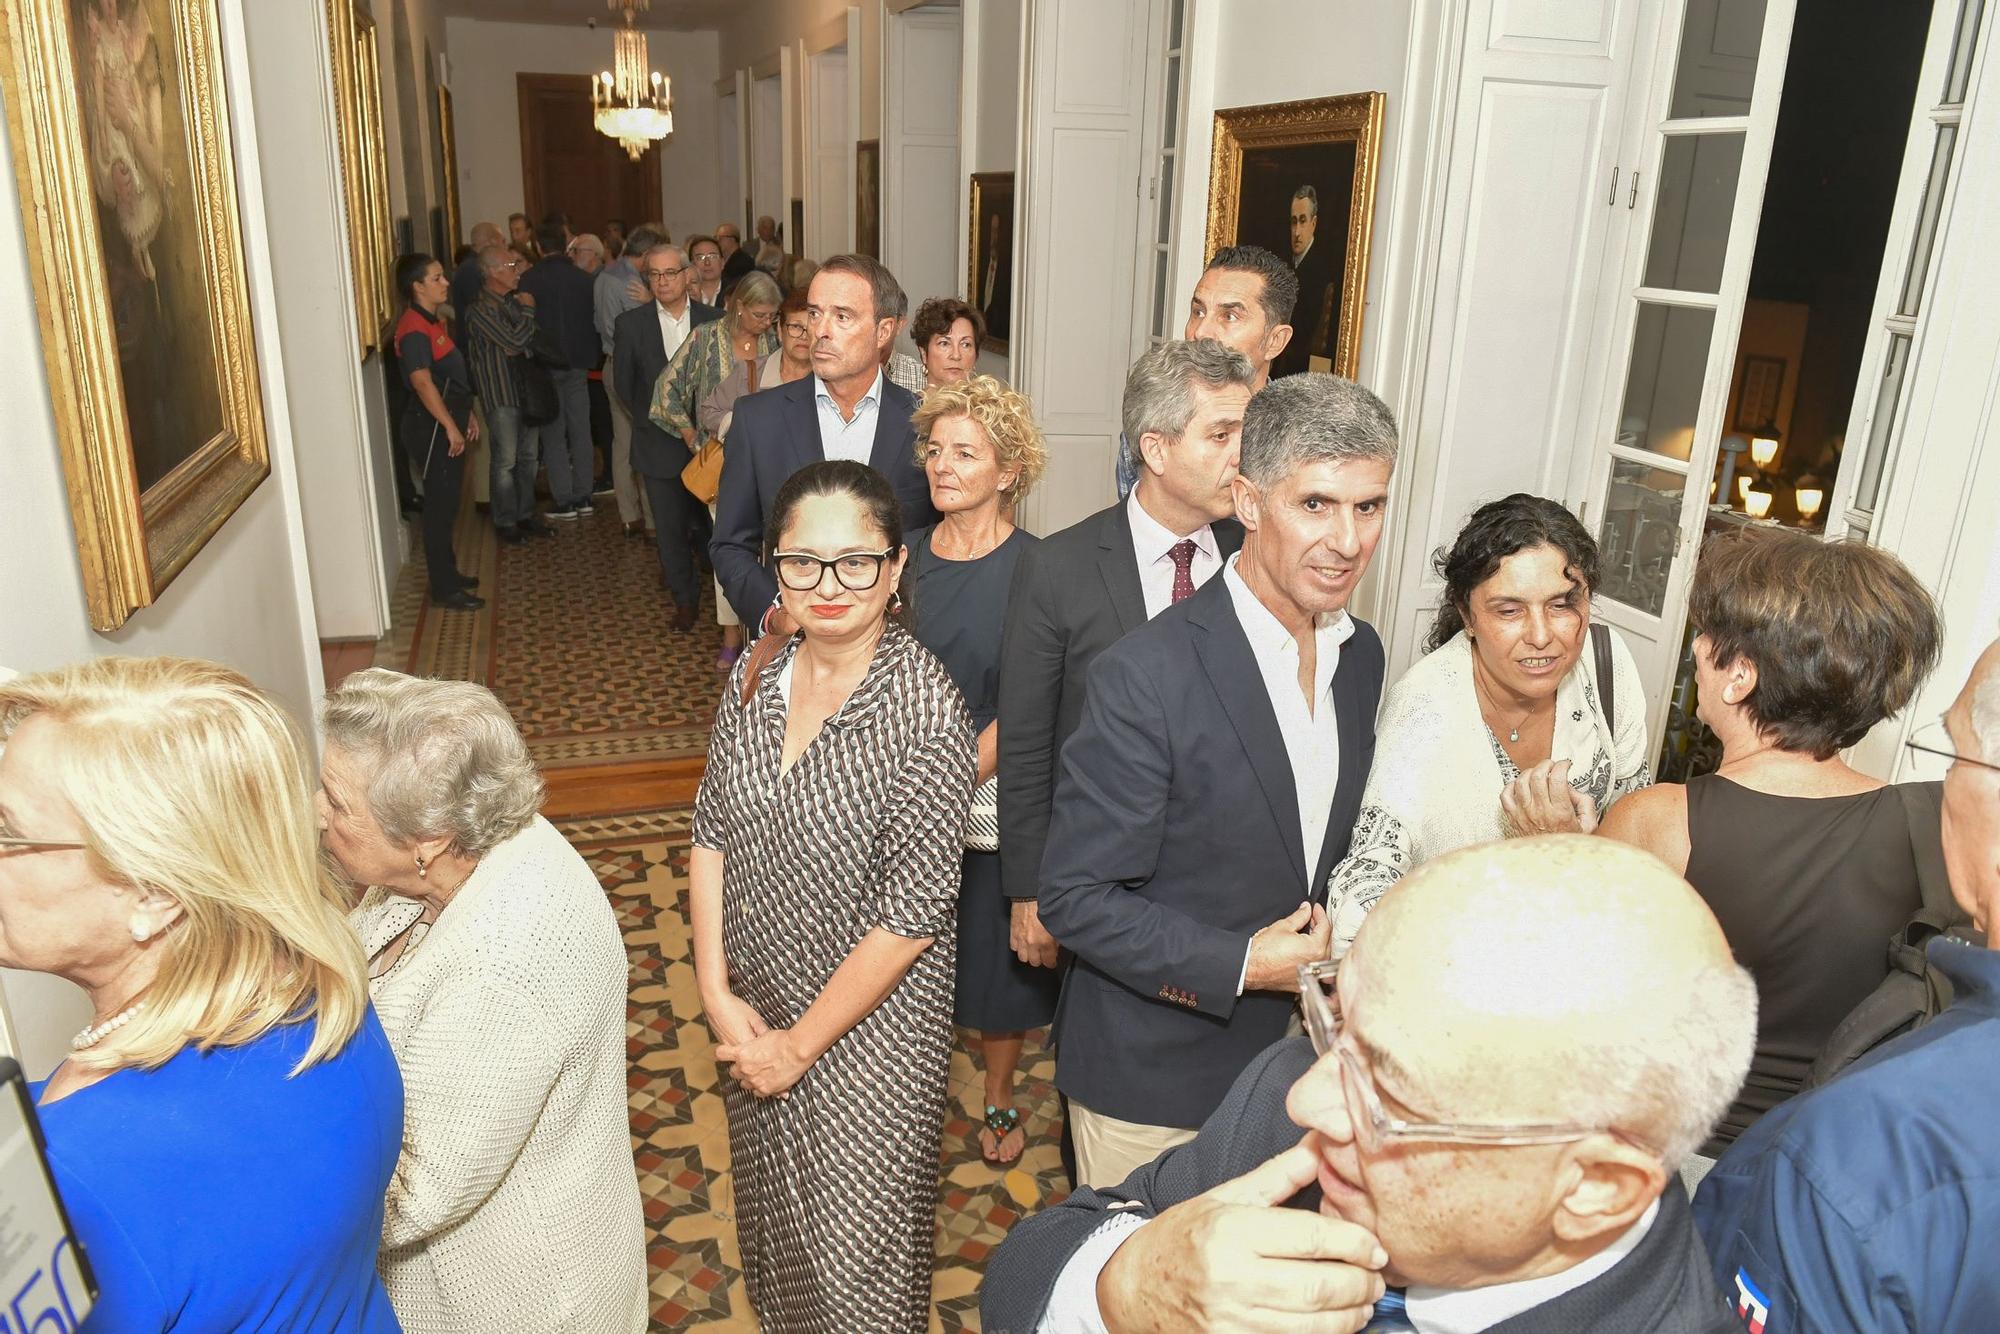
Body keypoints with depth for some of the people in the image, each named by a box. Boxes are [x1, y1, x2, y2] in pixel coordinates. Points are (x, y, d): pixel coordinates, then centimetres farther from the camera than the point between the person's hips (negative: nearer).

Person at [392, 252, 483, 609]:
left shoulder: (434, 321, 14)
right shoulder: (414, 329, -17)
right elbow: (422, 382, -25)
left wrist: (467, 416, 20)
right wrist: (450, 426, -23)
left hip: (447, 422, 10)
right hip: (431, 428, -10)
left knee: (446, 502, 17)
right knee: (440, 505, -4)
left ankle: (448, 572, 29)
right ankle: (444, 590, 2)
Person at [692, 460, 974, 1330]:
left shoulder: (926, 710, -24)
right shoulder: (756, 672, -6)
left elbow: (911, 916, -22)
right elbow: (712, 832, 1)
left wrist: (800, 1044, -14)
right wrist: (717, 992, -6)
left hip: (866, 1023, -5)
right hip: (754, 1007, 6)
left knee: (853, 1260, 11)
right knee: (770, 1216, 27)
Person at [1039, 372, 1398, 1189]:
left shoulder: (1361, 654, -1)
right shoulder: (1146, 676, -26)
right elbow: (1076, 898, -21)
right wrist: (1243, 965, -23)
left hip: (1290, 1054, 6)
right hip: (1152, 1079, -6)